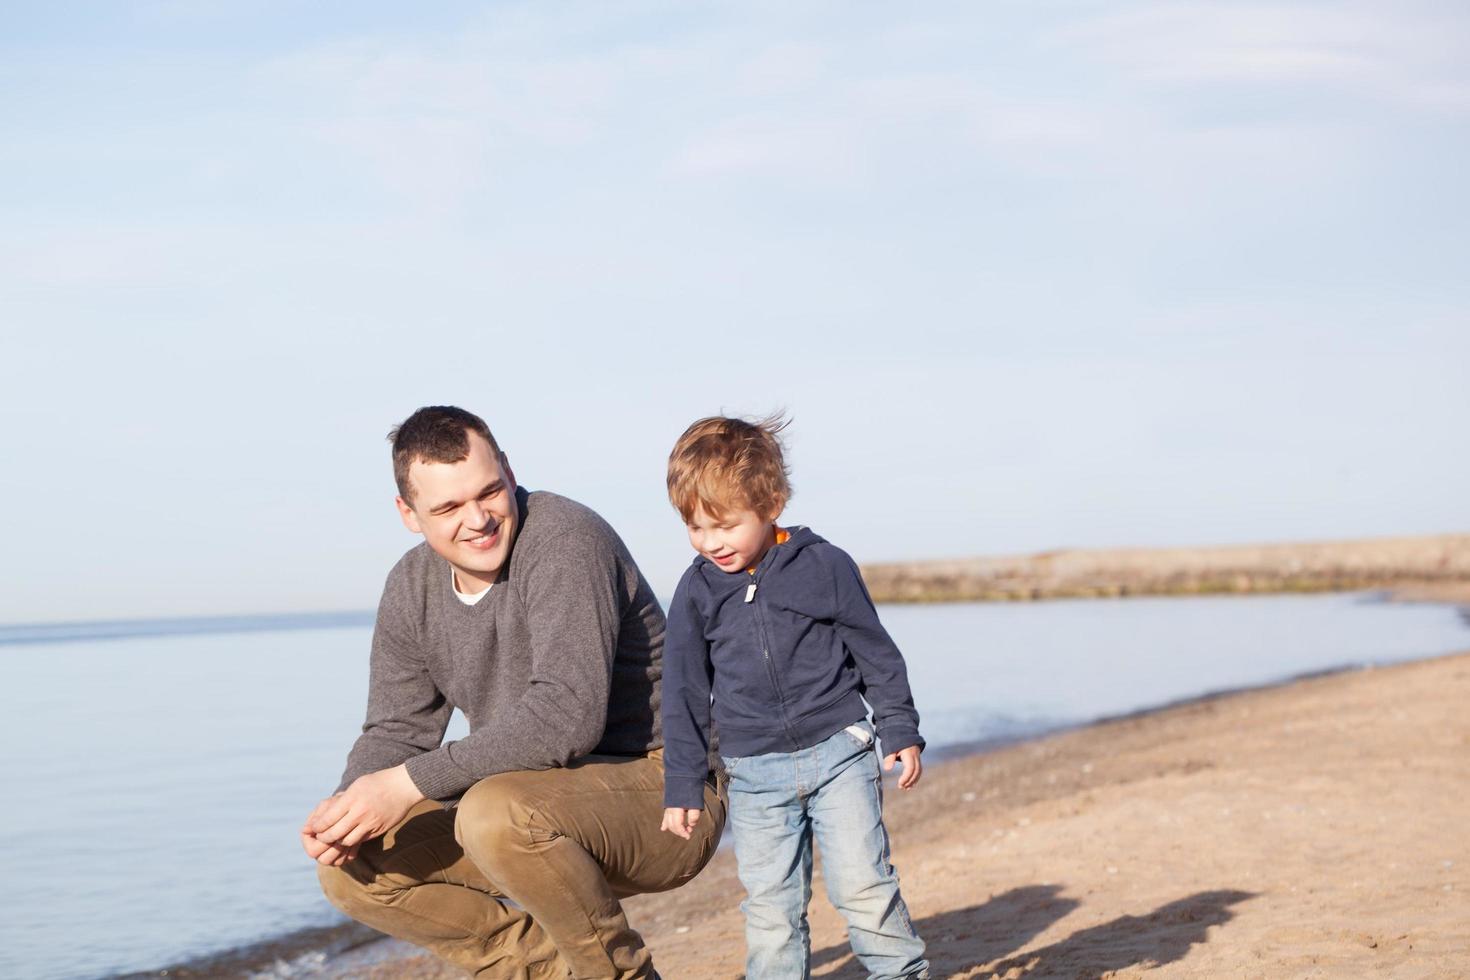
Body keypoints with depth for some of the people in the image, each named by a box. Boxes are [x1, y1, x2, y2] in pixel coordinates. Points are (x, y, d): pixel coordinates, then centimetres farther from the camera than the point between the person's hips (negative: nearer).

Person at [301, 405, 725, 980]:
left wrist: (412, 783, -30)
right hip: (553, 800, 8)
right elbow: (397, 730, 8)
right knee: (352, 869, -3)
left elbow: (567, 716, -31)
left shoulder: (564, 540, -21)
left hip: (664, 792, -8)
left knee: (499, 814, -36)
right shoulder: (411, 590, 3)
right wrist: (347, 803, -15)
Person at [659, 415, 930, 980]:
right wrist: (683, 786, 6)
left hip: (839, 752, -2)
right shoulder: (697, 591, 1)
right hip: (755, 774, 2)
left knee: (860, 882, -6)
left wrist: (900, 731, 2)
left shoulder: (824, 566, -5)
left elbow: (876, 653, 4)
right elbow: (685, 694, 7)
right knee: (769, 903, 2)